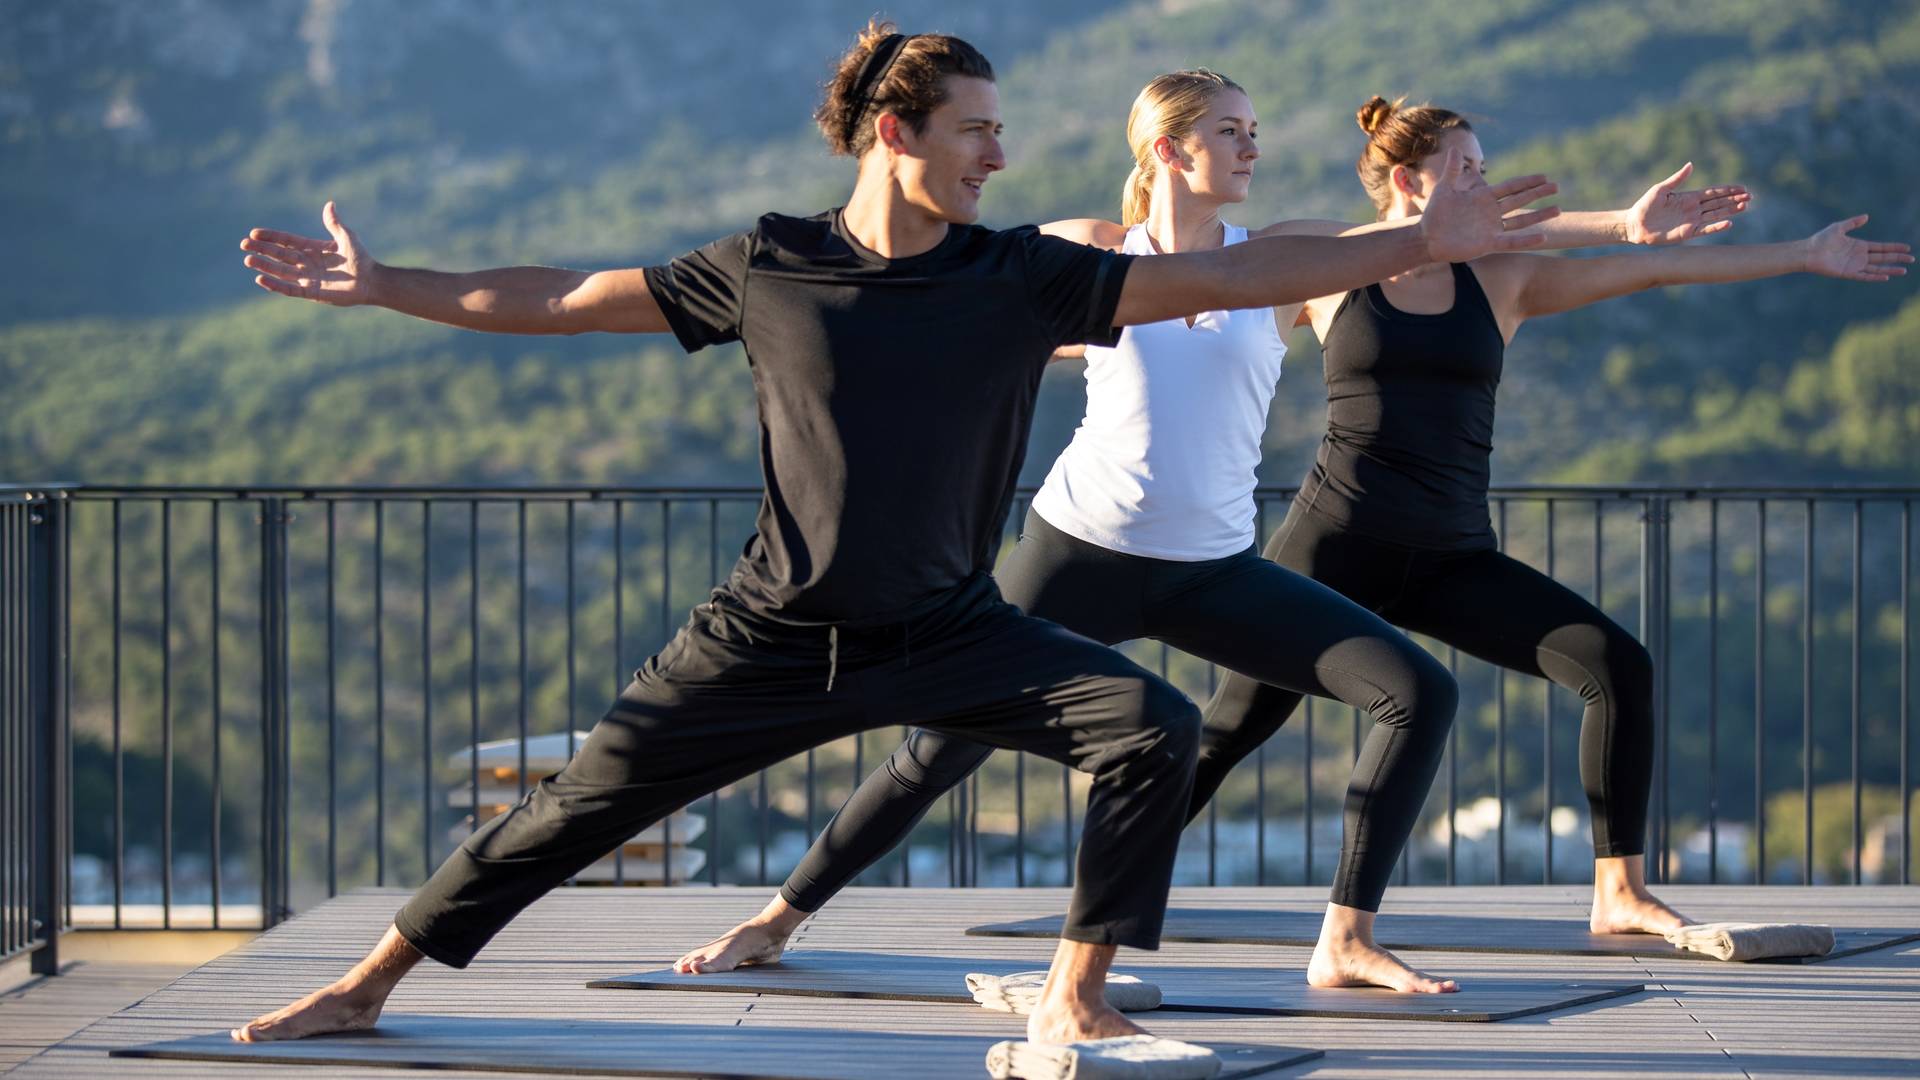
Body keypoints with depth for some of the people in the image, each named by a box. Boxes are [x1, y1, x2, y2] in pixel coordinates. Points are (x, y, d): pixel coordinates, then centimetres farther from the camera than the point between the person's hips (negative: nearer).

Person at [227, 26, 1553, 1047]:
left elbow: (1227, 276, -9)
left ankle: (1075, 995, -9)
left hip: (950, 630, 1)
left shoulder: (1024, 277, -6)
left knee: (1156, 727, -19)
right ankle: (370, 982, 16)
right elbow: (569, 297, 1)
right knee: (588, 797, 0)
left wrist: (1422, 242, -15)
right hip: (773, 634, -1)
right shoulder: (766, 269, -6)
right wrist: (381, 287, 0)